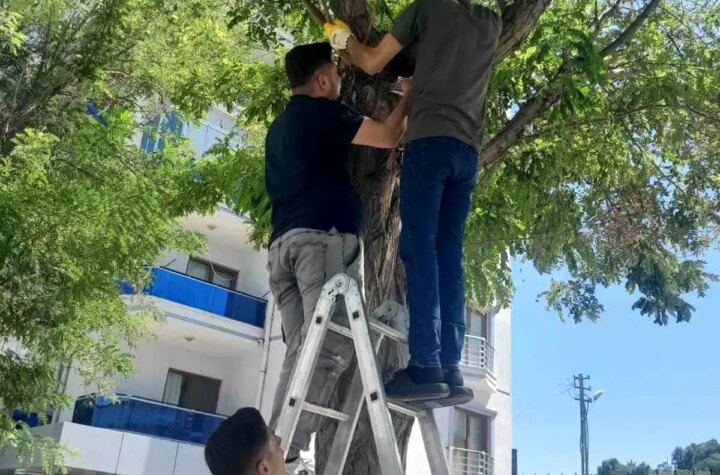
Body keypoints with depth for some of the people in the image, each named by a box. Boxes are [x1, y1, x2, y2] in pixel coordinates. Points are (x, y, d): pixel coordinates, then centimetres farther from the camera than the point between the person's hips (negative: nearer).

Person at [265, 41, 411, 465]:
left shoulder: (280, 126, 29)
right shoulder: (324, 112, 4)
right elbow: (389, 138, 4)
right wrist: (409, 96, 22)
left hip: (284, 242, 9)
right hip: (325, 237, -8)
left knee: (302, 350, 2)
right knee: (328, 348, -15)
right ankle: (285, 452, -23)